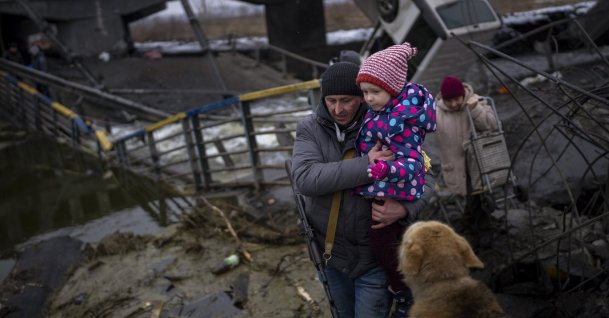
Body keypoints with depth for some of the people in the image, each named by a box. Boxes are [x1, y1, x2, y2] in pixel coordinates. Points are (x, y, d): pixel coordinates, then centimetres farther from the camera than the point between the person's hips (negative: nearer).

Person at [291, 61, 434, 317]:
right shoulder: (309, 129, -9)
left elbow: (425, 179, -8)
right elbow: (305, 178, -25)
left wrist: (404, 208, -29)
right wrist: (365, 166, -34)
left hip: (374, 255, -3)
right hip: (331, 251, 3)